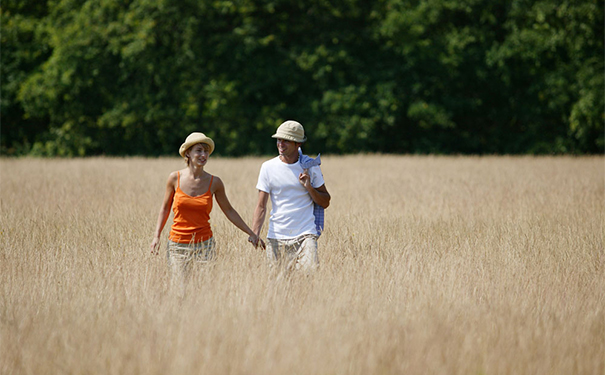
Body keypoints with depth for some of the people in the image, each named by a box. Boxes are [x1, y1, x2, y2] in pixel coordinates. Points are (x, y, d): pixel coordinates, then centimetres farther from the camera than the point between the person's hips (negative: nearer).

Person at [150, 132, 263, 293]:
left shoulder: (214, 183, -1)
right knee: (177, 288, -1)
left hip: (205, 244, 0)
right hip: (178, 244, 0)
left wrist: (251, 233, 11)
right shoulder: (175, 178, -2)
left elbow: (228, 210, 11)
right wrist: (156, 236, 3)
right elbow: (165, 208, 10)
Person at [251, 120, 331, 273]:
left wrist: (309, 187, -10)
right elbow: (261, 206, 2)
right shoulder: (268, 167, 3)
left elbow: (325, 203, 7)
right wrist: (254, 235, -10)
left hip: (305, 235, -1)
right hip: (277, 237, 1)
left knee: (309, 273, -18)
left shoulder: (311, 167, 4)